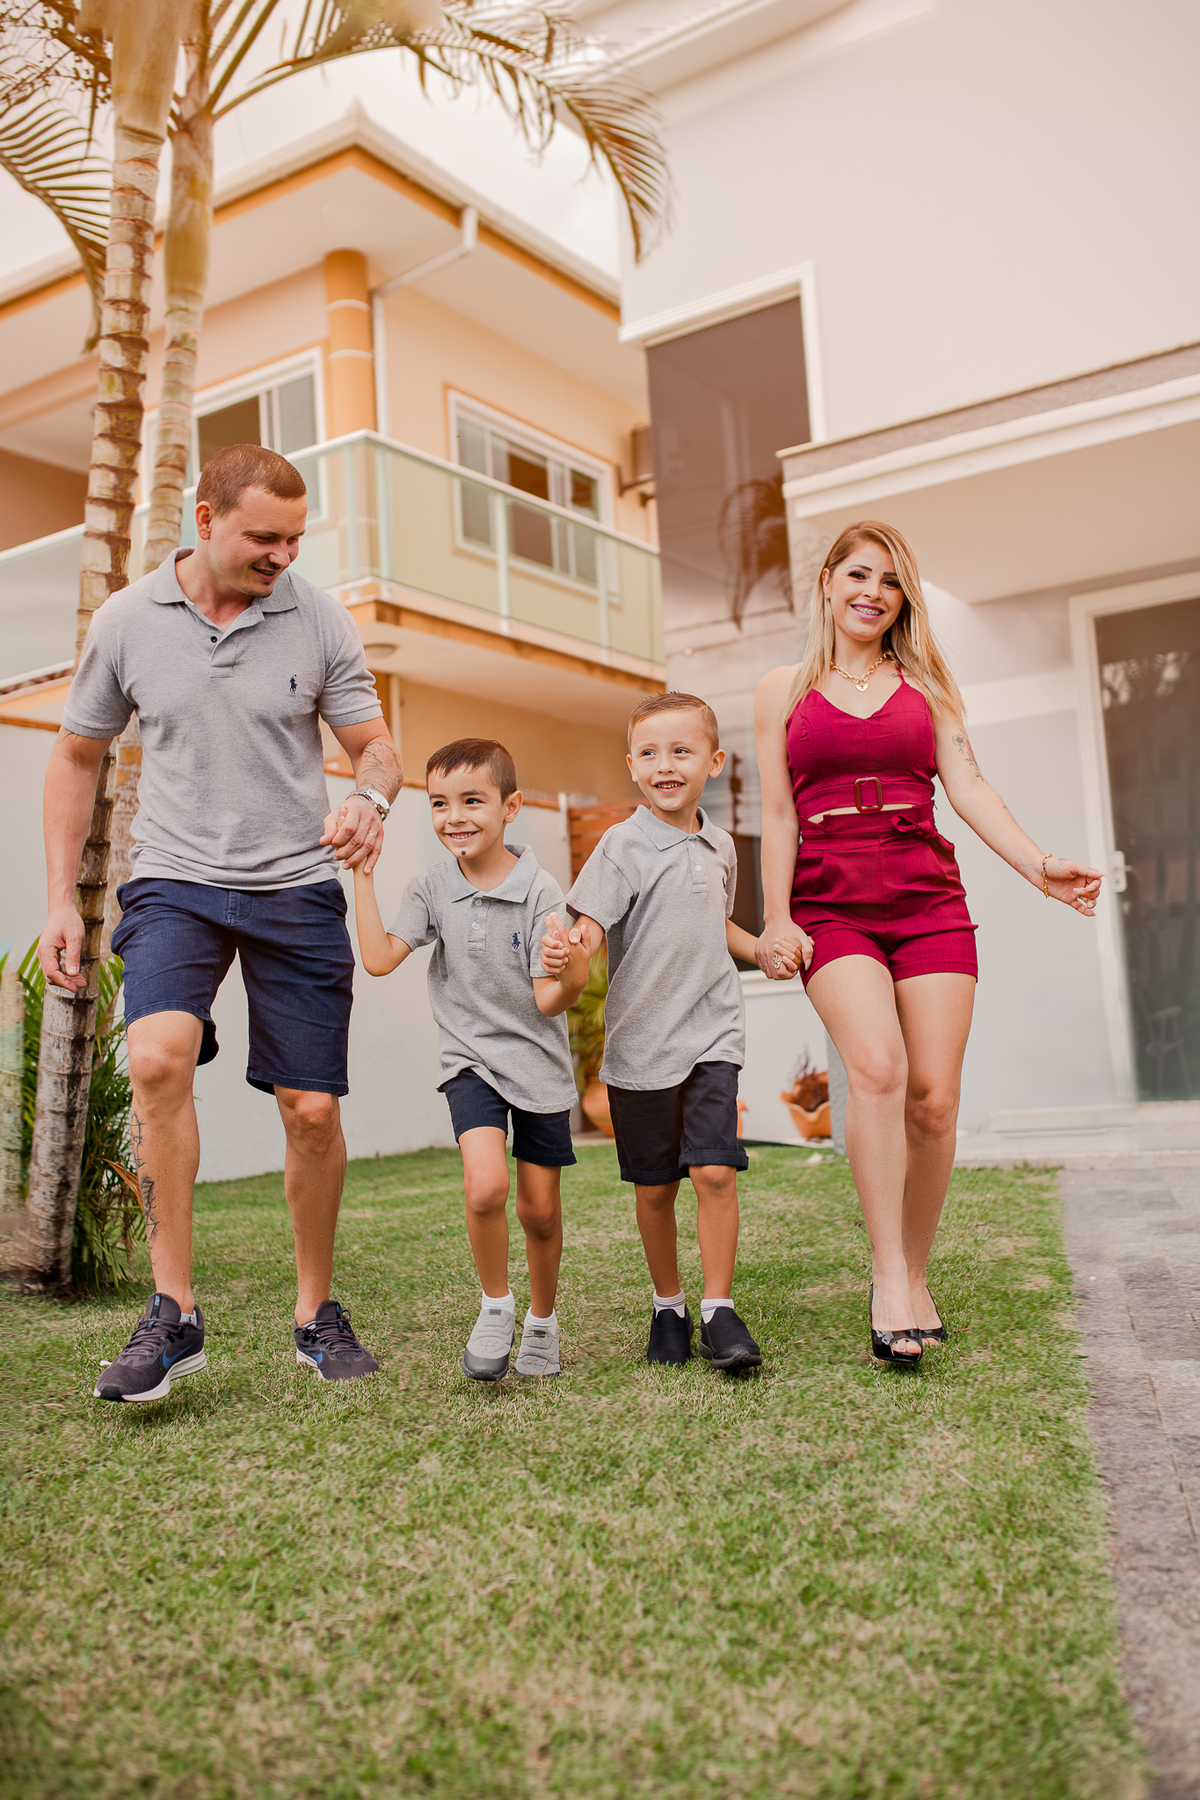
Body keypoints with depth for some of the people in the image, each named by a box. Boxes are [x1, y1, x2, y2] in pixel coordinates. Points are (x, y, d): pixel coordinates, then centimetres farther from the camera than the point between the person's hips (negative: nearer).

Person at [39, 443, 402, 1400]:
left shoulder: (320, 619, -1)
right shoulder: (126, 620, 1)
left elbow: (376, 744, 5)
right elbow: (77, 757, 10)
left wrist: (372, 796, -21)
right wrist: (62, 898, 5)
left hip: (296, 887, 1)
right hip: (175, 881, 0)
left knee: (312, 1108, 0)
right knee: (158, 1057, -26)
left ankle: (317, 1310, 21)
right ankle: (173, 1312, -14)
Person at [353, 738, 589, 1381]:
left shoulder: (539, 890, -14)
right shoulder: (433, 887, -4)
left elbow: (548, 1002, -16)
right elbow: (379, 958, -13)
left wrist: (569, 976, -39)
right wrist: (362, 873, -10)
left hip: (538, 1061, -1)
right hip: (470, 1057, 1)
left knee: (540, 1209, 7)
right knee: (486, 1186, -21)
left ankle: (542, 1320, 33)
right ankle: (495, 1306, 5)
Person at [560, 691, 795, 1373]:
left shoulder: (719, 846, 9)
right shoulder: (625, 845, -7)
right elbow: (590, 923, -17)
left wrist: (766, 952, 12)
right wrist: (572, 942, -39)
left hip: (711, 1033, 2)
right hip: (640, 1041, -2)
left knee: (715, 1171, -10)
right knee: (654, 1188, 9)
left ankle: (720, 1310, 3)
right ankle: (669, 1307, 28)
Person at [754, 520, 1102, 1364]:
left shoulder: (928, 686, 17)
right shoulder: (784, 688, 14)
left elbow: (969, 789, 7)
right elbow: (779, 812, 8)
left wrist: (1040, 866, -8)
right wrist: (776, 918, -2)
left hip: (929, 900, 2)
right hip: (831, 905, -2)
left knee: (934, 1098, -6)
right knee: (877, 1067, -25)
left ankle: (915, 1276, 12)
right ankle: (889, 1276, -17)